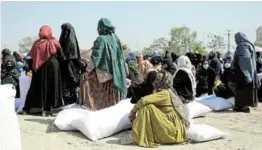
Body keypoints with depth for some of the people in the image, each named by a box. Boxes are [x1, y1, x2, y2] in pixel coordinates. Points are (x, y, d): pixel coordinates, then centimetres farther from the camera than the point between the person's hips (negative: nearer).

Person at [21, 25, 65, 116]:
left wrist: (31, 67, 11)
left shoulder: (37, 43, 1)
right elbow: (61, 57, 0)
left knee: (36, 87, 12)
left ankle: (27, 108, 15)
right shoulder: (54, 42, -3)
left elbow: (31, 57, 1)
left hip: (39, 69, 3)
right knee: (50, 87, 5)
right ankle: (46, 109, 2)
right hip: (52, 67, -2)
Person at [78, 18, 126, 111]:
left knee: (85, 78, 7)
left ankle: (89, 105, 6)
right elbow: (121, 55, 8)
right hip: (115, 71, 6)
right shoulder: (115, 38, 4)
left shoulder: (101, 39, -13)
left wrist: (88, 70, -7)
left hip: (104, 70, -6)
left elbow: (95, 57, -15)